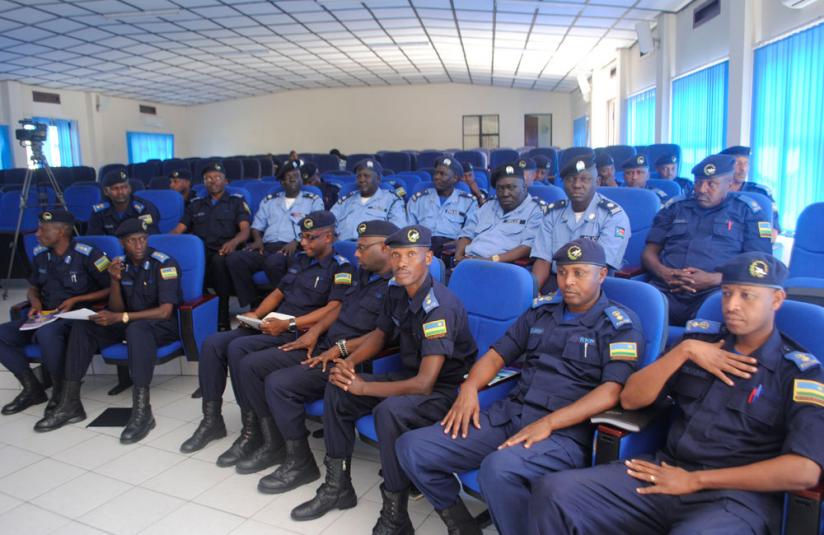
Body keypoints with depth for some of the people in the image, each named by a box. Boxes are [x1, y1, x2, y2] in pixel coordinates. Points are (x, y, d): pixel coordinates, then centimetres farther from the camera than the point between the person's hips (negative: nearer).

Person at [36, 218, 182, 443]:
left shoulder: (164, 263, -14)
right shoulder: (121, 265, 4)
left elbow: (165, 311, -21)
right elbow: (116, 310, 5)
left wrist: (121, 317, -26)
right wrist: (115, 281, -13)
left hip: (163, 325, -7)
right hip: (130, 322, 7)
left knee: (136, 329, -38)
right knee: (82, 326, -11)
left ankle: (142, 411, -41)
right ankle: (70, 403, -9)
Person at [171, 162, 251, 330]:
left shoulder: (236, 201, 15)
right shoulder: (195, 204, 26)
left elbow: (245, 230, 0)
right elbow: (178, 230, 18)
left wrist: (234, 242, -23)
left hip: (222, 251, -3)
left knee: (219, 260, -40)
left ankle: (222, 321, -33)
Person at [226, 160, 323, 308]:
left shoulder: (313, 201, 13)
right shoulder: (269, 200, 25)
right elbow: (257, 226, 23)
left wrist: (297, 242, -16)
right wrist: (258, 240, 0)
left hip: (293, 249, -4)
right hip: (267, 247, 5)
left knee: (273, 262, -40)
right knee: (234, 258, -23)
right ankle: (254, 305, -15)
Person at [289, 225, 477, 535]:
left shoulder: (440, 307, -27)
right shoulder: (397, 291, -2)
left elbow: (424, 383, -30)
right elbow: (380, 335, 16)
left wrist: (363, 387, -25)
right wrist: (350, 362, -4)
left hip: (445, 389, -8)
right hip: (410, 376, 8)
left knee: (390, 411, -36)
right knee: (337, 391, -1)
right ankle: (337, 485, 13)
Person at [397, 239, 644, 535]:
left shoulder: (621, 326, 0)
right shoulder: (541, 309, 15)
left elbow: (612, 391, -13)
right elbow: (497, 354, 16)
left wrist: (547, 424, -23)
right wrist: (470, 386, -5)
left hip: (567, 431, -5)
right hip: (509, 413, 6)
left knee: (498, 468, -38)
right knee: (412, 447, -9)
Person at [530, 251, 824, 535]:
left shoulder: (799, 372, 0)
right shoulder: (701, 336, 10)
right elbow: (630, 399, 6)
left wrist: (695, 480, -13)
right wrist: (684, 351, -6)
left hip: (738, 495, -4)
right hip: (666, 472, 4)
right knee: (553, 492, -18)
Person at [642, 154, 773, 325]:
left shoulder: (747, 211, 15)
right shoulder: (675, 208, 23)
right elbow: (649, 252, 19)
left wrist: (714, 279, -11)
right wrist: (663, 272, -5)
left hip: (715, 292, -2)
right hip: (666, 289, 2)